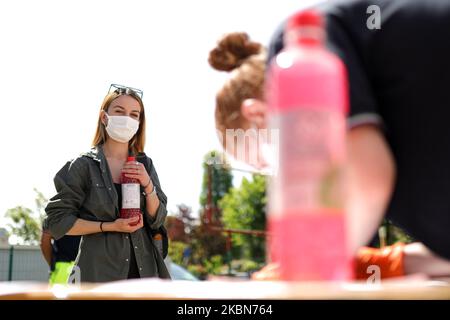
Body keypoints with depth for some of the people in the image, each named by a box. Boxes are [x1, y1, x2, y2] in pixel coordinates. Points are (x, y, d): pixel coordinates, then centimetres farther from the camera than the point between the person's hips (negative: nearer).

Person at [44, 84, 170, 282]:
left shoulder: (144, 164, 7)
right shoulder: (84, 165, -5)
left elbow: (157, 220, 5)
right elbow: (57, 221, -5)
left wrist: (148, 185, -11)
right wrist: (109, 226, -13)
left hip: (144, 268, 4)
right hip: (100, 270, -3)